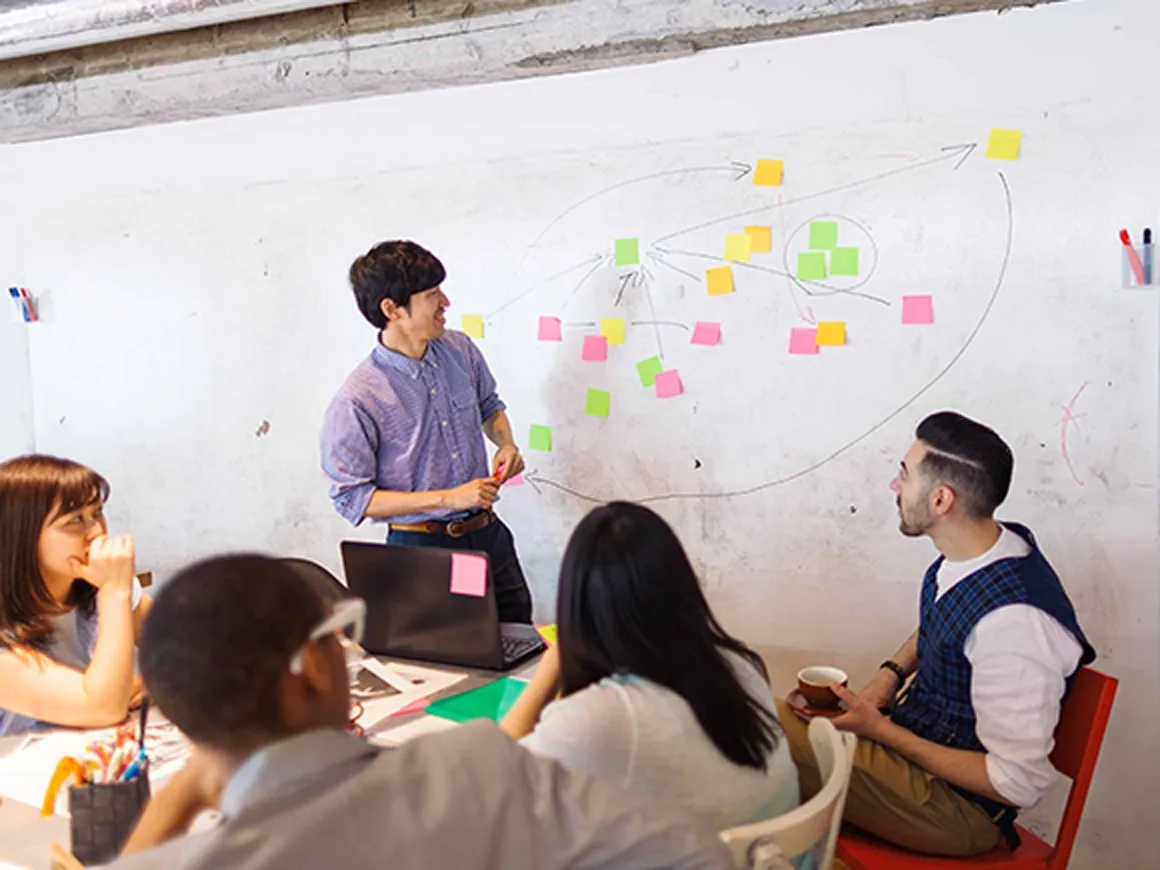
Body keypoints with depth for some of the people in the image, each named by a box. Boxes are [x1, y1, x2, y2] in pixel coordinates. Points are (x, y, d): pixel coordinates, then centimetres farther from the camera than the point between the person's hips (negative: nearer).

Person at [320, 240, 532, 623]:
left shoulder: (459, 348, -2)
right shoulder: (357, 400, -20)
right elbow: (351, 498, -17)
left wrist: (506, 444, -4)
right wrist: (448, 498, -22)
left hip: (487, 532, 6)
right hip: (421, 548, -5)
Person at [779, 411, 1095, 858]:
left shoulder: (1013, 623, -31)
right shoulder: (971, 553, -5)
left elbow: (1019, 783, -24)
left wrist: (881, 731, -21)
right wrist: (892, 672, -1)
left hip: (958, 802, -8)